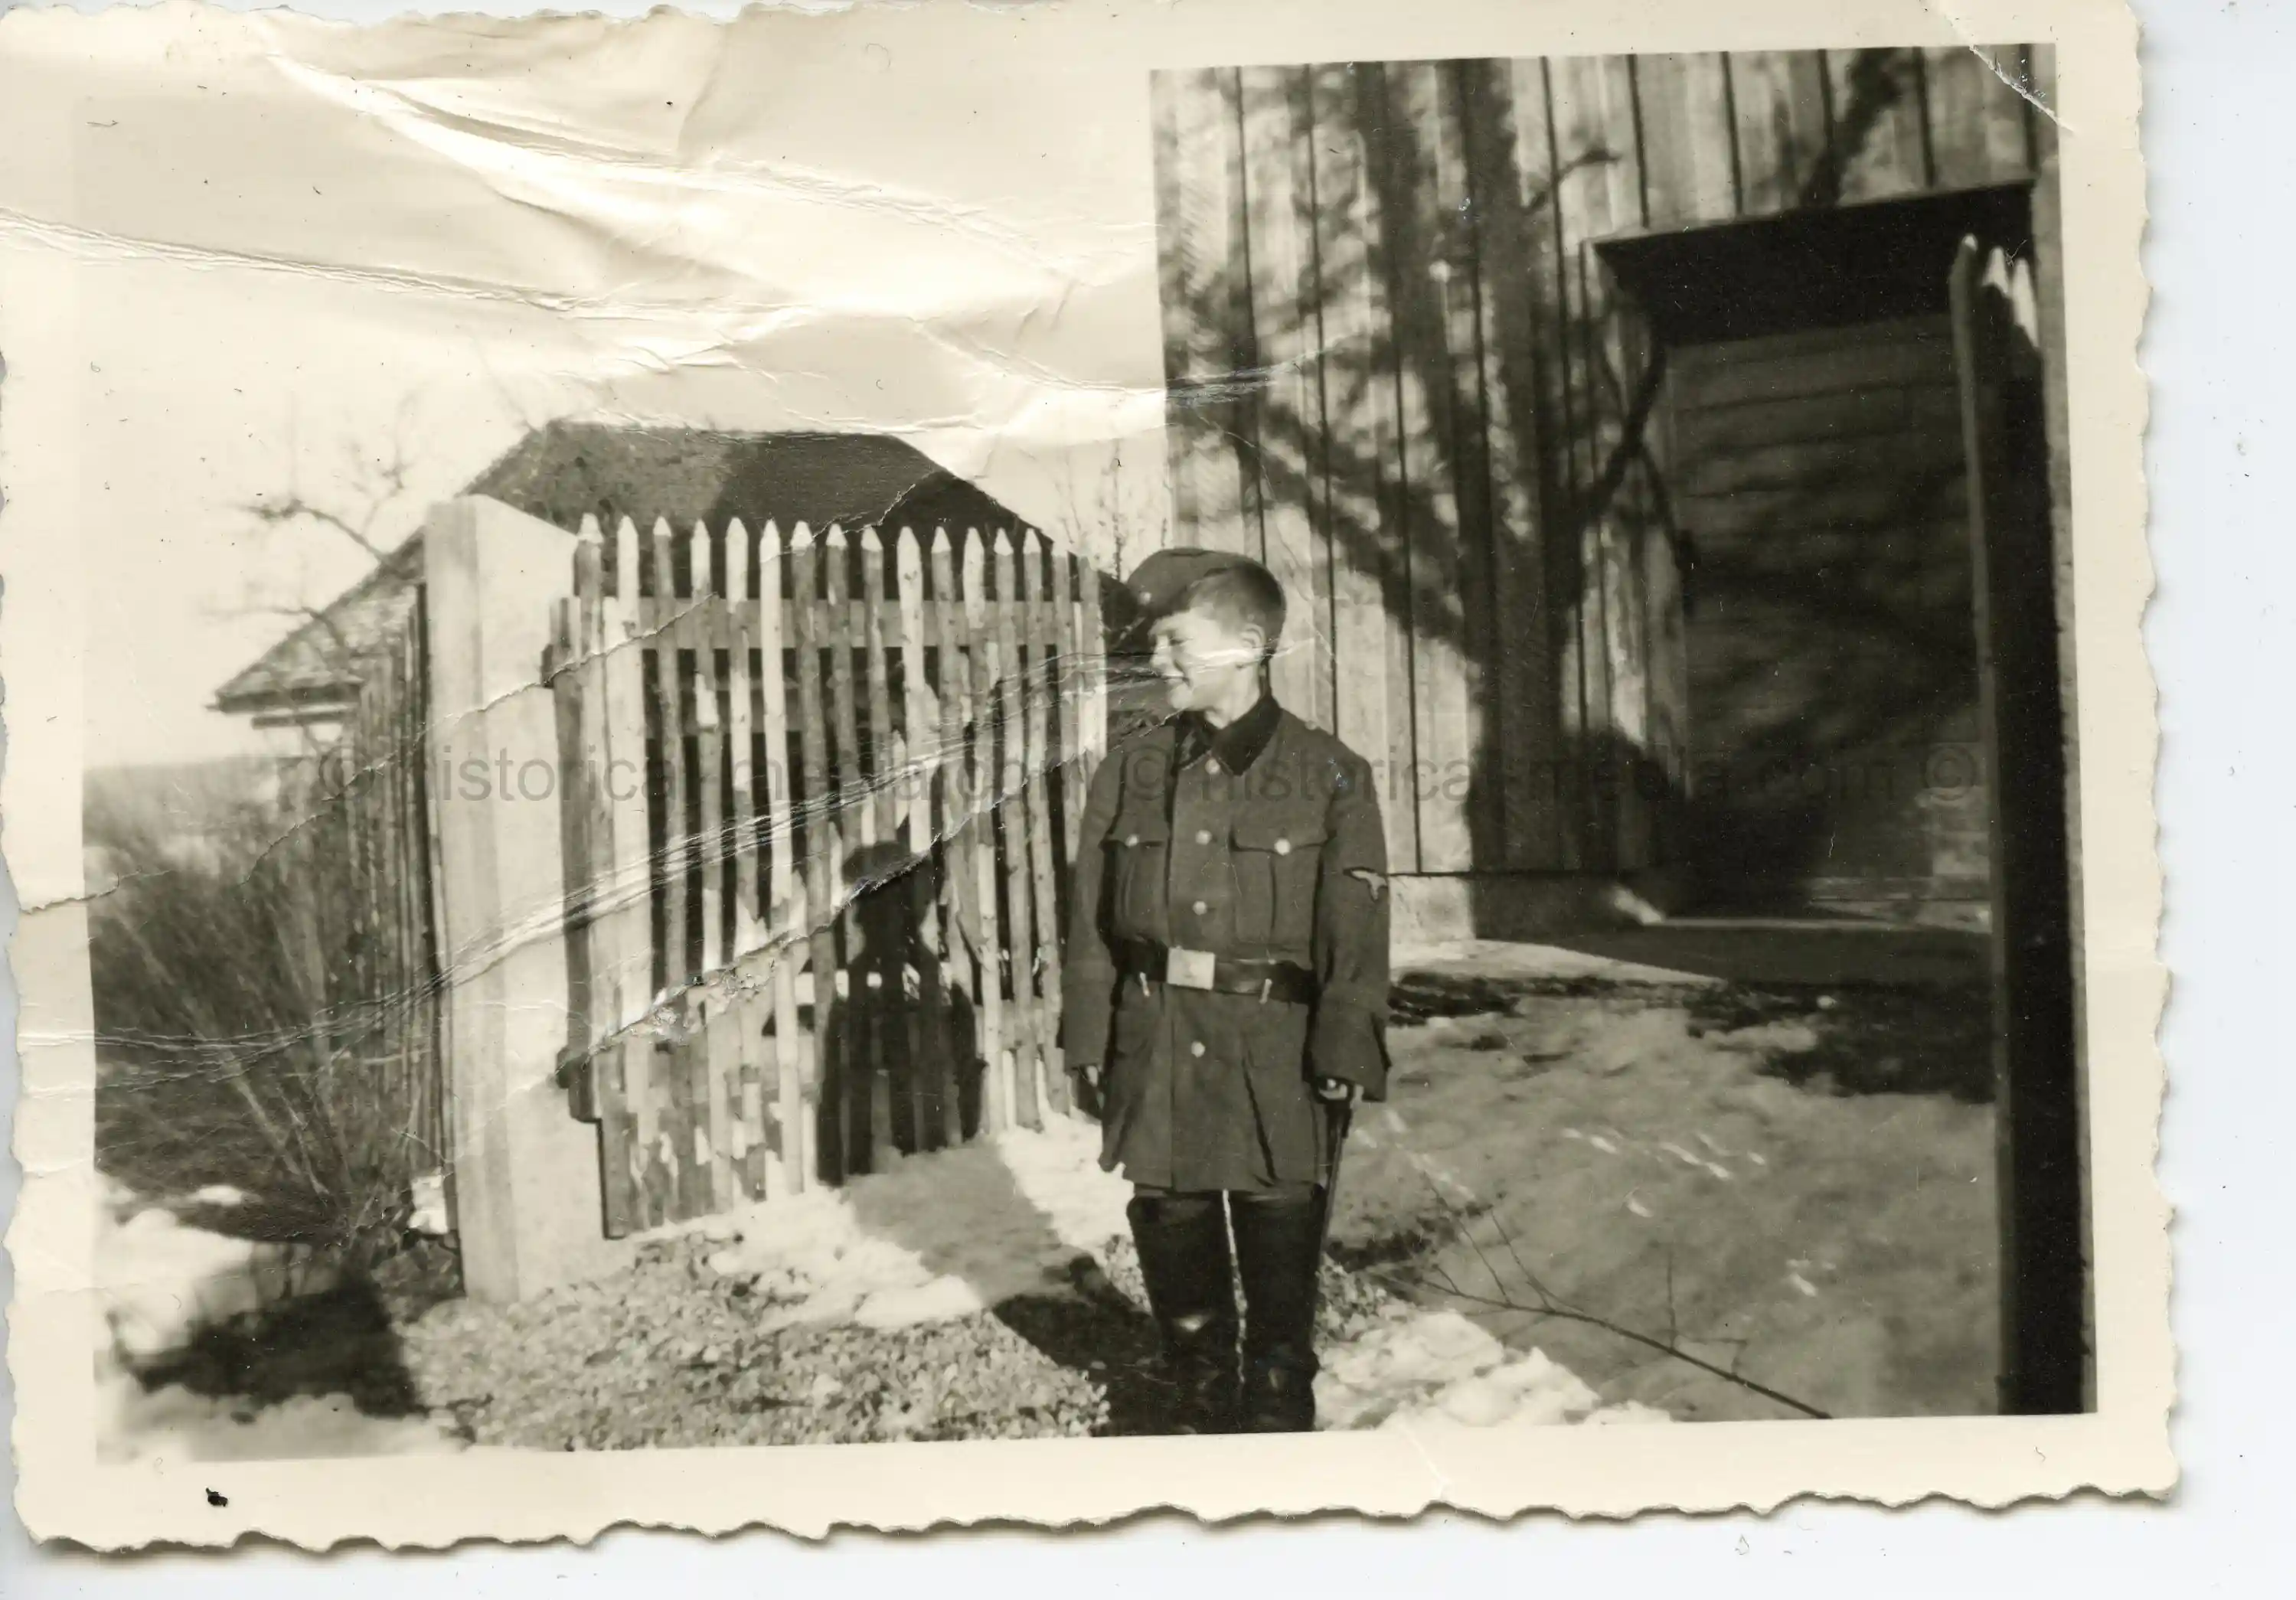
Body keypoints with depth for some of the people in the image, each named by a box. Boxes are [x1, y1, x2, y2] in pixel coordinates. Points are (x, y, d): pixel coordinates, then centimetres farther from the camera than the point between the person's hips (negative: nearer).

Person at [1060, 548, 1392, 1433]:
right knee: (1175, 1251, 16)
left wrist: (1343, 1058, -10)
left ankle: (1277, 1421, 27)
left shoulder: (1330, 774, -4)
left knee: (1280, 1259, 9)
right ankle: (1202, 1414, 35)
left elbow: (1355, 933, -6)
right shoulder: (1130, 770, 5)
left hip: (1278, 1055, -3)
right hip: (1154, 1051, 4)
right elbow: (1092, 921, 5)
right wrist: (1089, 1044, 1)